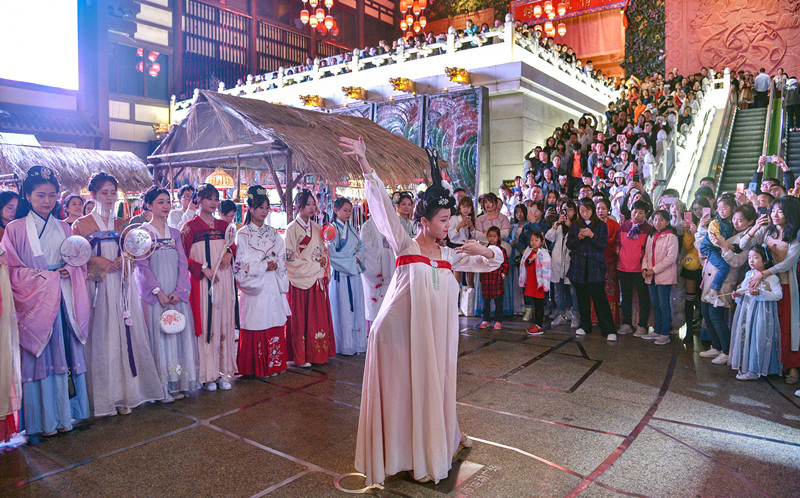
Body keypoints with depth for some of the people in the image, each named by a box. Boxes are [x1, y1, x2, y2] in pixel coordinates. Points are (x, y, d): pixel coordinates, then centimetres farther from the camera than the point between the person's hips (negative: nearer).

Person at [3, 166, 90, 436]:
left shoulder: (64, 228, 11)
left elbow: (80, 264, 13)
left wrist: (69, 272, -7)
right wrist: (44, 276, -13)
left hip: (63, 301, 4)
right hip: (34, 302, -3)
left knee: (66, 355, 6)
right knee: (39, 357, 2)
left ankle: (66, 412, 18)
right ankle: (44, 418, 14)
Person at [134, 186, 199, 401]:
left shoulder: (175, 233, 13)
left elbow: (183, 263, 7)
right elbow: (142, 266, -6)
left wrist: (179, 291, -6)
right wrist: (158, 291, -14)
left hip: (177, 294, 4)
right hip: (154, 294, -4)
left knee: (179, 333, 4)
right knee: (159, 335, -2)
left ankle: (178, 383, 13)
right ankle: (162, 387, 6)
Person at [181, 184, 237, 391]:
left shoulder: (223, 225, 13)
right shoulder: (190, 226, -1)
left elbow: (232, 247, 23)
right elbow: (183, 257, -4)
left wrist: (229, 254, 0)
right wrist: (204, 269, -15)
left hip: (224, 281, 5)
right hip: (202, 282, -5)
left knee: (224, 323, 6)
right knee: (205, 325, -2)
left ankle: (221, 371, 17)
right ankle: (207, 375, 8)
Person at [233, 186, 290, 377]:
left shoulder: (273, 233, 13)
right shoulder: (243, 234, -1)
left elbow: (282, 259, 11)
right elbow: (241, 264, -8)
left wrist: (275, 265, -8)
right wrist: (264, 266, -13)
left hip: (273, 287, 4)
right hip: (254, 289, -4)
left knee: (274, 324, 4)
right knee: (255, 327, -2)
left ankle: (273, 364, 14)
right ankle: (255, 368, 9)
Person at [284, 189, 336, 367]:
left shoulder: (317, 228, 13)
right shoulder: (292, 229, -5)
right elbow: (290, 257, -10)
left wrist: (324, 260, -3)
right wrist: (314, 265, -12)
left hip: (317, 279, 6)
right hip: (300, 278, -6)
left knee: (318, 316, 6)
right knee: (299, 317, -2)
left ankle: (316, 352, 14)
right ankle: (299, 357, 5)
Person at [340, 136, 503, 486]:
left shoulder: (450, 255, 9)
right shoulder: (405, 247, -5)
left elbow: (495, 261, 17)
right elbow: (383, 207, -15)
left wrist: (482, 250, -5)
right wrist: (364, 165, -22)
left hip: (435, 335, 5)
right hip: (402, 332, -4)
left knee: (432, 387, 15)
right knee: (402, 390, 4)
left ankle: (434, 442, 38)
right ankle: (400, 454, 22)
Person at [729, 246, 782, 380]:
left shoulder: (771, 277, -8)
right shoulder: (749, 274, 11)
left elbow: (778, 294, -14)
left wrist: (760, 293, -24)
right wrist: (738, 294, -1)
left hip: (761, 312, -6)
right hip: (746, 308, 7)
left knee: (758, 338, -6)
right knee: (744, 335, 8)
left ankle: (754, 370, 1)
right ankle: (744, 365, 19)